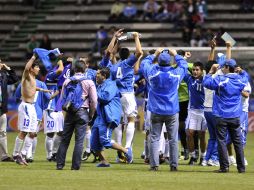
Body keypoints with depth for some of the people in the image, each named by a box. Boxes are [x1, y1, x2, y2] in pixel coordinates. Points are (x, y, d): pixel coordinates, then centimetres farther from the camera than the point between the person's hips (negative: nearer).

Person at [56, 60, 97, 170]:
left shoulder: (67, 81, 6)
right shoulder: (89, 82, 0)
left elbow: (62, 99, 8)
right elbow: (94, 100, -2)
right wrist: (91, 115, 9)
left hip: (69, 112, 2)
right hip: (82, 111, -2)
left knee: (65, 139, 7)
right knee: (79, 140, -1)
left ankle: (60, 164, 5)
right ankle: (75, 165, -5)